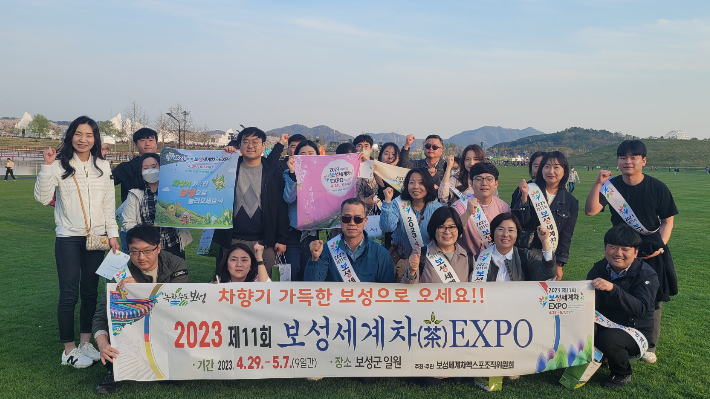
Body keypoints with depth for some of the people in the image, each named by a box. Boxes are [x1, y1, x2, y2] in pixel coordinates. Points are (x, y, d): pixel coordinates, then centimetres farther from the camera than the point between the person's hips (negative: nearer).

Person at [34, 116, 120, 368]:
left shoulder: (103, 166, 8)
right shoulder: (60, 165, -3)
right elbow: (43, 198, -13)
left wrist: (112, 233, 6)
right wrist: (47, 166, -21)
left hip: (96, 237, 4)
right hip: (68, 238, -3)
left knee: (90, 292, 9)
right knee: (69, 294, -2)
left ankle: (86, 343, 22)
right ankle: (69, 350, 10)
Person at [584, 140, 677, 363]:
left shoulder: (657, 188, -8)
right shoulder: (612, 185, -5)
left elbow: (667, 221, -1)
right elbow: (591, 211, -16)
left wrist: (661, 245, -13)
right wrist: (598, 183, -24)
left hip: (652, 252, -1)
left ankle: (649, 347, 26)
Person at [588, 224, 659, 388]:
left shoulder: (647, 275, -16)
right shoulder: (598, 269, -3)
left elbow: (641, 309, -33)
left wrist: (613, 288, -48)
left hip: (635, 330, -4)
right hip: (604, 326, 4)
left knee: (609, 338, -35)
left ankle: (622, 373, 0)